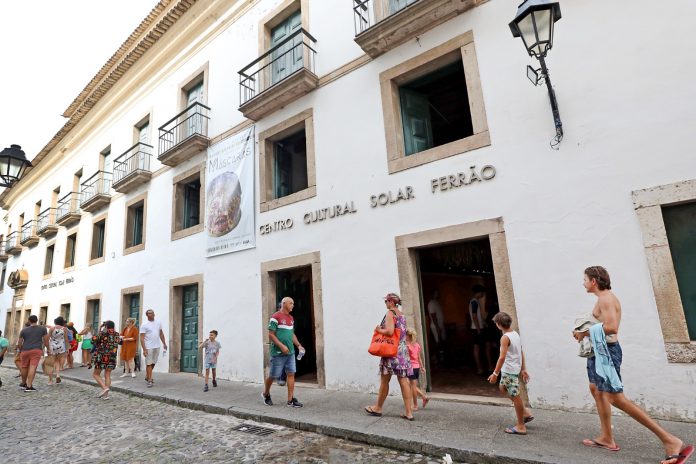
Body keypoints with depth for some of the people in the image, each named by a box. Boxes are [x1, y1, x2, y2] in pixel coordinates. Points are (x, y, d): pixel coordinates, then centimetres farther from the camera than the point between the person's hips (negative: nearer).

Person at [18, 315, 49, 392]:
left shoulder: (24, 330, 6)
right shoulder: (42, 328, 3)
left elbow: (19, 343, 6)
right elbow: (46, 340, 3)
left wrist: (20, 350, 23)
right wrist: (48, 349, 14)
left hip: (25, 351, 2)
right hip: (37, 350, -2)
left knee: (24, 367, 17)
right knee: (33, 367, -8)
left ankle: (23, 383, 32)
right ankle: (29, 386, -13)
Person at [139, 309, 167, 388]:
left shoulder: (158, 323, 8)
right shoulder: (144, 325, -8)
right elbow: (142, 338, -11)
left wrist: (164, 343, 13)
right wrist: (144, 349, -18)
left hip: (157, 347, 5)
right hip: (149, 347, -5)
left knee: (153, 363, 13)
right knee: (149, 363, -2)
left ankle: (147, 376, 30)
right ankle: (149, 380, 4)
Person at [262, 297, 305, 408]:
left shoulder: (291, 318, 13)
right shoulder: (275, 317, -11)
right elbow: (271, 334, -14)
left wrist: (298, 345, 8)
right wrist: (282, 346, -20)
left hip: (290, 352, 7)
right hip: (278, 353, -7)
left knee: (291, 374, 3)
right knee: (273, 376, 6)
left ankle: (290, 400, 8)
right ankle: (266, 394, 31)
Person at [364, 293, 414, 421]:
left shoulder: (390, 313, -11)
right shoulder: (402, 315, 14)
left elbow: (389, 331, -23)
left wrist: (378, 330, -7)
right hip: (403, 350, 8)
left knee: (384, 380, 6)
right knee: (404, 381, 6)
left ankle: (378, 408, 20)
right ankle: (408, 412, 7)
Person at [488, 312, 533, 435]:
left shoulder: (505, 338, -21)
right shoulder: (515, 334, 6)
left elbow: (502, 357, -24)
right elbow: (521, 353, 12)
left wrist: (495, 373, -19)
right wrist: (523, 369, 19)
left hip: (509, 371, -9)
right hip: (514, 369, 9)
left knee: (515, 397, 2)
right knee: (503, 388, 24)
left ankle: (521, 427, 15)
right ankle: (526, 412, 28)